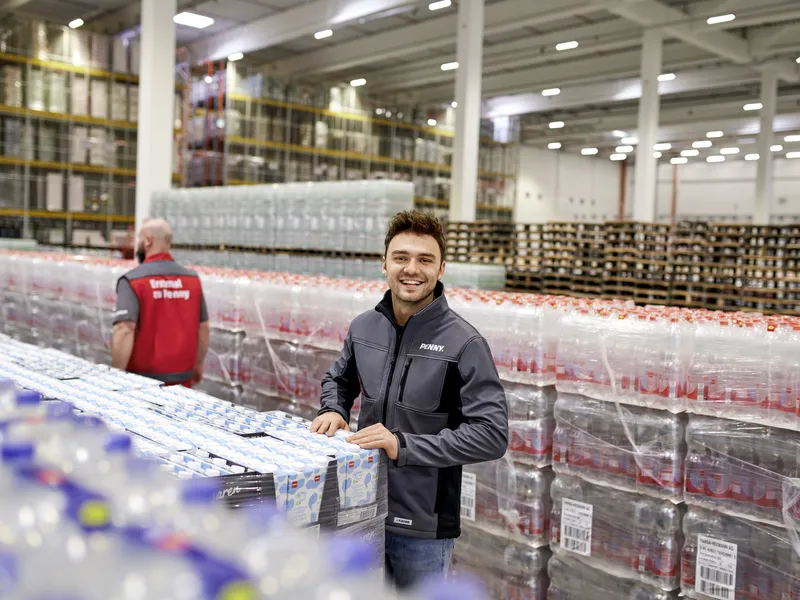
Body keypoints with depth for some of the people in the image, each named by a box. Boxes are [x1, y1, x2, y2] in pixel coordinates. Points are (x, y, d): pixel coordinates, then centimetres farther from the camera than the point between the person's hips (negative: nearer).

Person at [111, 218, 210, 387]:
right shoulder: (192, 279, 3)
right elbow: (204, 329, 8)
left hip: (144, 379, -4)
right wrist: (198, 364, 21)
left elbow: (124, 331, -21)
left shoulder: (133, 280, -10)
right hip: (181, 377, 4)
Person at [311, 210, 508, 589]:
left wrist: (404, 445, -25)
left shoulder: (463, 343, -15)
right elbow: (339, 380, 21)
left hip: (423, 526, -4)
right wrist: (333, 410, -1)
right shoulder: (363, 328, 2)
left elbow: (492, 434, -19)